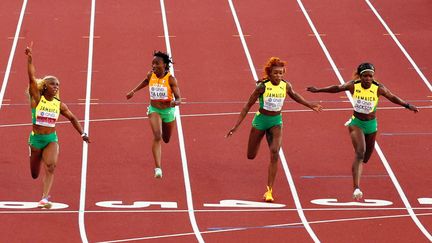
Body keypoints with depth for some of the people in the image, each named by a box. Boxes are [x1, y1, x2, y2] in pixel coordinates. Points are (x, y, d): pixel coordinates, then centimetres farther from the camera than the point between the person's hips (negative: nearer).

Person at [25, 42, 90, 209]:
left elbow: (72, 118, 15)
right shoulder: (37, 99, -8)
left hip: (52, 139, 1)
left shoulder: (59, 104, 0)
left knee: (50, 167, -24)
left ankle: (44, 198, -28)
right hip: (36, 138, -1)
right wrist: (30, 60, -30)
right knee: (35, 174, 10)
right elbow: (32, 79, -20)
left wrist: (82, 134, 13)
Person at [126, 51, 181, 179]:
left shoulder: (170, 79, -18)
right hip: (154, 110, 0)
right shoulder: (150, 75, -8)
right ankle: (158, 168, -29)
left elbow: (178, 99, -19)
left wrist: (175, 102, -42)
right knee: (157, 136, -23)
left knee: (166, 139, 21)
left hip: (168, 110, 0)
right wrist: (133, 91, 20)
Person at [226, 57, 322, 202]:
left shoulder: (286, 86, -9)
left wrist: (311, 106, 23)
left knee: (275, 154, -19)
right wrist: (236, 126, -14)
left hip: (276, 122, 1)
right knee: (251, 156, 9)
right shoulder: (262, 86, -20)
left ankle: (269, 190, -14)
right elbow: (248, 105, -13)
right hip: (261, 120, -1)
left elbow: (294, 95, 15)